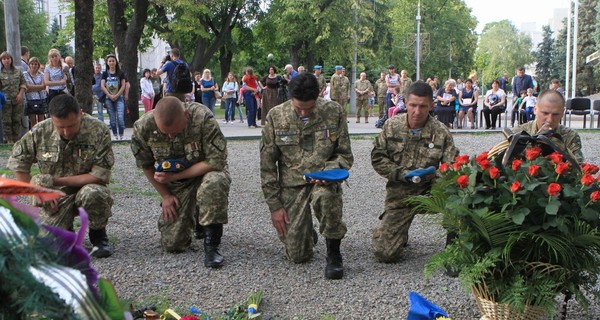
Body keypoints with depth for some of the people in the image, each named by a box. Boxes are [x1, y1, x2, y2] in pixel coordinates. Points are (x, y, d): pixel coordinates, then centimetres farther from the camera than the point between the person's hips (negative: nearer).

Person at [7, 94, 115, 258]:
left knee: (92, 194, -37)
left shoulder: (99, 131, -20)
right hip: (55, 196, 2)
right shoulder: (41, 132, -11)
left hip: (87, 187, -2)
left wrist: (55, 181, -23)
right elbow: (17, 163, 2)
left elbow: (100, 175, -21)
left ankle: (98, 235, -7)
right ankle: (65, 227, 20)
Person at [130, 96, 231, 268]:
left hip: (205, 173, -3)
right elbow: (146, 165, -2)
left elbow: (215, 162, -28)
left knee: (215, 183, -40)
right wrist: (166, 196, -1)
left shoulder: (203, 118, -29)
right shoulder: (143, 127, -19)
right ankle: (194, 217, 29)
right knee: (172, 244, -4)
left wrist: (174, 176, -24)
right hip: (175, 184, 3)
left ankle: (211, 245, -24)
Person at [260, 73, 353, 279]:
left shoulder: (334, 113, -5)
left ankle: (333, 253, -16)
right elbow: (267, 164, 0)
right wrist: (274, 205, -3)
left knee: (325, 195, -39)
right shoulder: (276, 117, -5)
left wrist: (329, 171, -21)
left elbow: (345, 155, 2)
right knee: (297, 255, -5)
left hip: (323, 180, -1)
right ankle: (308, 235, 33)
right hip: (291, 184, 1)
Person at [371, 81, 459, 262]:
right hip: (399, 194, 1)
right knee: (384, 253, -6)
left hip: (430, 191, -1)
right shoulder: (392, 126, -2)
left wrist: (434, 174, -28)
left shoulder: (441, 132, -5)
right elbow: (377, 158, -1)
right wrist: (403, 173, -15)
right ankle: (401, 233, 31)